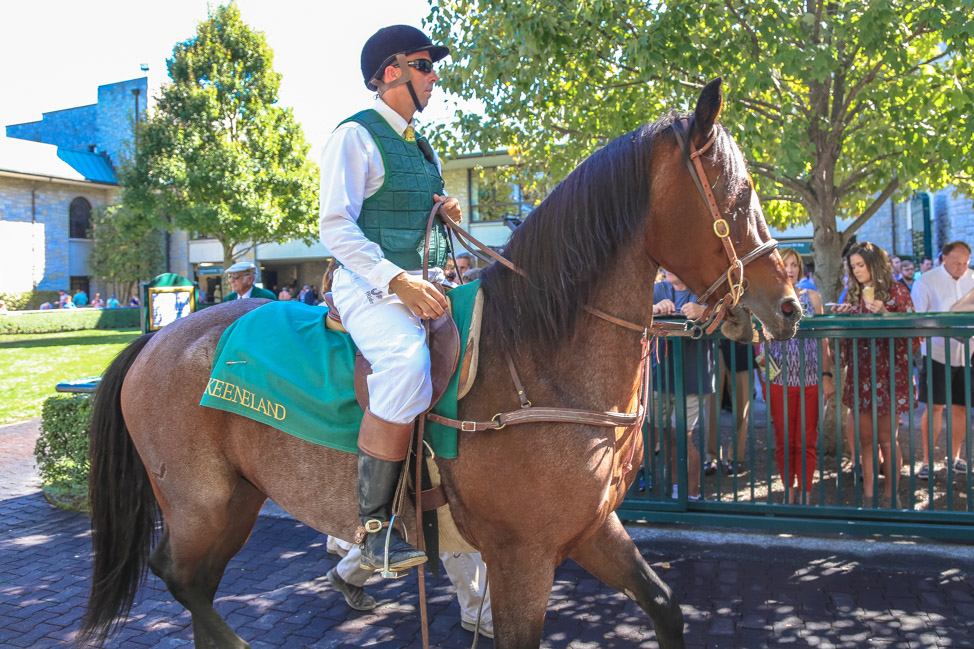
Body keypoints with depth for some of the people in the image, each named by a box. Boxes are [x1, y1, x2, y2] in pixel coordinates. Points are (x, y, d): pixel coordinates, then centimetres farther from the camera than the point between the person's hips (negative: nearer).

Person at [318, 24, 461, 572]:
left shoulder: (423, 149, 22)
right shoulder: (356, 136, -2)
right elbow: (336, 228, -12)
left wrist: (450, 214, 8)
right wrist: (399, 280, -24)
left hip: (429, 282, 8)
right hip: (371, 285, -8)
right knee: (408, 362, -35)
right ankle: (373, 526, -27)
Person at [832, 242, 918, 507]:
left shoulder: (896, 291, -2)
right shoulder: (852, 294, 11)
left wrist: (884, 314, -19)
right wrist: (839, 316, -2)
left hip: (889, 373, -4)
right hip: (860, 373, 4)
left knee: (886, 439, 1)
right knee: (866, 439, 7)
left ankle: (890, 495, 14)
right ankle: (868, 496, 13)